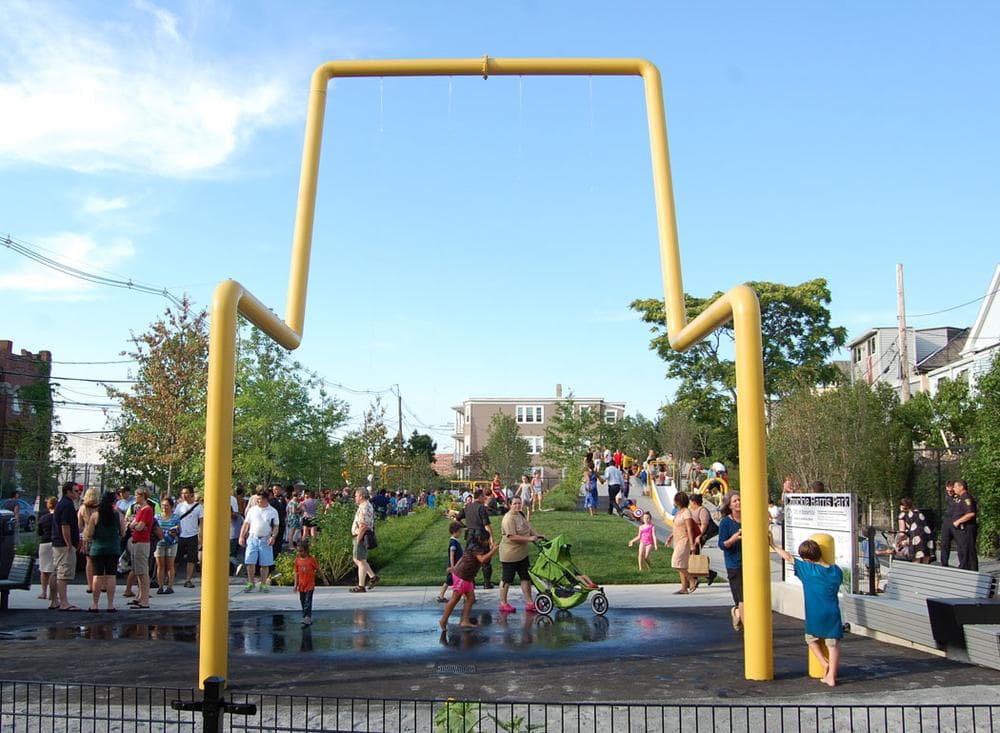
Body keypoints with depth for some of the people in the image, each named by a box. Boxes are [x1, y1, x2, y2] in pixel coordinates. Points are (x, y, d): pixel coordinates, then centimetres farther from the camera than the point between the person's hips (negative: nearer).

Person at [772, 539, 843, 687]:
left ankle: (825, 664, 6)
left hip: (814, 614, -2)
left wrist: (773, 546, 9)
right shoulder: (836, 571, 1)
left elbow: (788, 557, -3)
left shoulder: (808, 569, -10)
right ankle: (831, 676, 3)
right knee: (833, 644, 6)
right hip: (833, 613, 2)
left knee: (811, 639, 20)